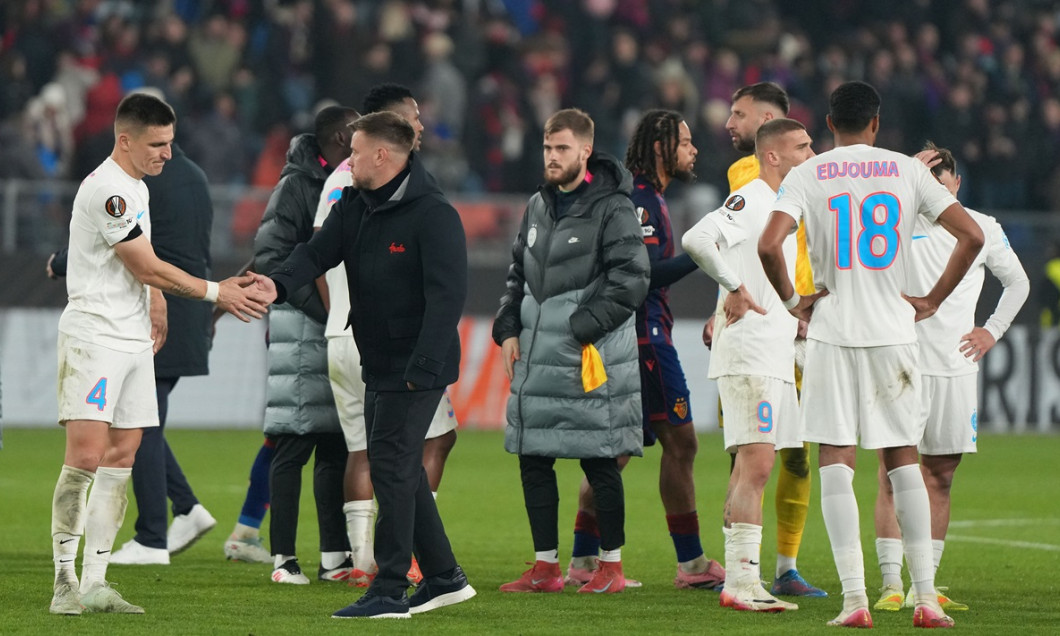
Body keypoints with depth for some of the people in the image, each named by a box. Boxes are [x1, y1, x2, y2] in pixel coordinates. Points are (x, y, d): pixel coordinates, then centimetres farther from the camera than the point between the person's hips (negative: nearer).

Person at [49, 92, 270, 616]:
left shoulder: (136, 187, 16)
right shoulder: (106, 188, -15)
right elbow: (146, 267, -15)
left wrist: (155, 309, 17)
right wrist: (216, 293, -10)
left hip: (133, 339, 9)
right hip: (93, 337, -9)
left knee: (121, 459, 5)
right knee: (86, 457, -13)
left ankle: (94, 582, 6)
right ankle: (64, 582, -11)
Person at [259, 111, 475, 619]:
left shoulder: (433, 215, -17)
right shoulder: (355, 205, 8)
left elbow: (447, 294, -21)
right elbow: (319, 251, -2)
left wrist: (421, 367, -25)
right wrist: (280, 283, -23)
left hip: (417, 367, -9)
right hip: (378, 366, 9)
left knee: (392, 465, -10)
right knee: (398, 468, 13)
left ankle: (390, 591, -7)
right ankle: (442, 577, 23)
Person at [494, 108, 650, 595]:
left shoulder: (612, 209, -7)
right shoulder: (538, 206, 15)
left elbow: (631, 279, -13)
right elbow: (519, 273, 23)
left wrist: (582, 327, -16)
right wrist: (508, 330, 10)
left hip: (590, 361, -7)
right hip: (534, 356, 7)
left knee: (599, 462, -2)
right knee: (533, 460, 7)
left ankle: (611, 565, 8)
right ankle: (546, 567, 15)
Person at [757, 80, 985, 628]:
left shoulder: (807, 176, 0)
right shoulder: (906, 172, 4)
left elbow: (768, 245, -15)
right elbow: (971, 236, -1)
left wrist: (791, 300, 1)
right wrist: (934, 300, 8)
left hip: (832, 335, -2)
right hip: (893, 332, 2)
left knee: (836, 462, 0)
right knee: (903, 460, 9)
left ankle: (854, 598, -10)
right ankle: (926, 598, 4)